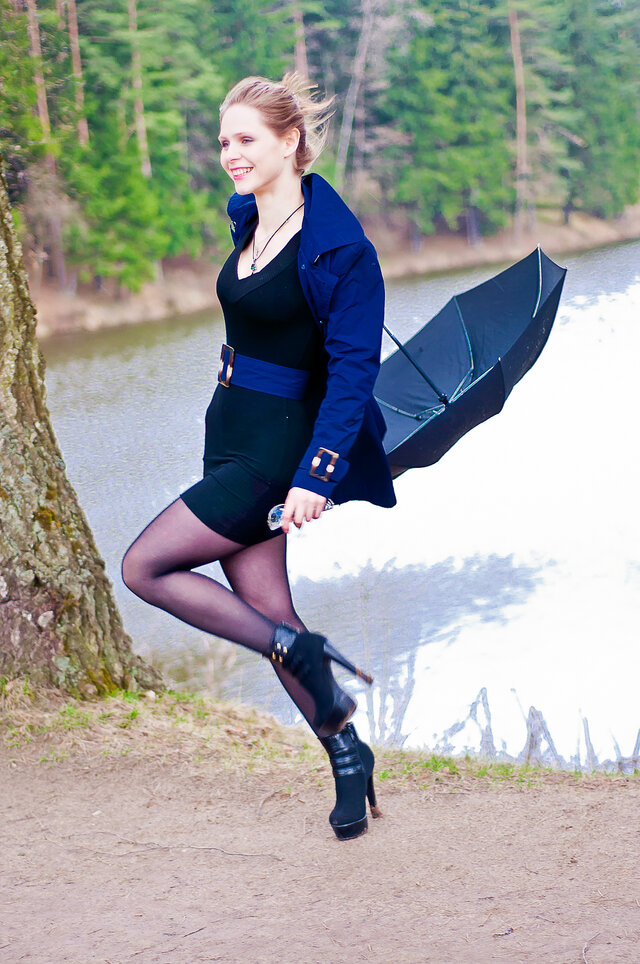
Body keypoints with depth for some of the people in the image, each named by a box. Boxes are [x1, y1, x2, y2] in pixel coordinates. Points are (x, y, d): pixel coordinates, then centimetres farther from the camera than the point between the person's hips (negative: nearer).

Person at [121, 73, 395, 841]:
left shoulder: (338, 248, -17)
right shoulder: (248, 221, 7)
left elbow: (352, 370, -19)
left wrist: (317, 475, -24)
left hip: (276, 447, -8)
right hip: (228, 431, 8)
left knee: (144, 567, -9)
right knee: (265, 611, 7)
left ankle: (300, 651, -3)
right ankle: (346, 752, 18)